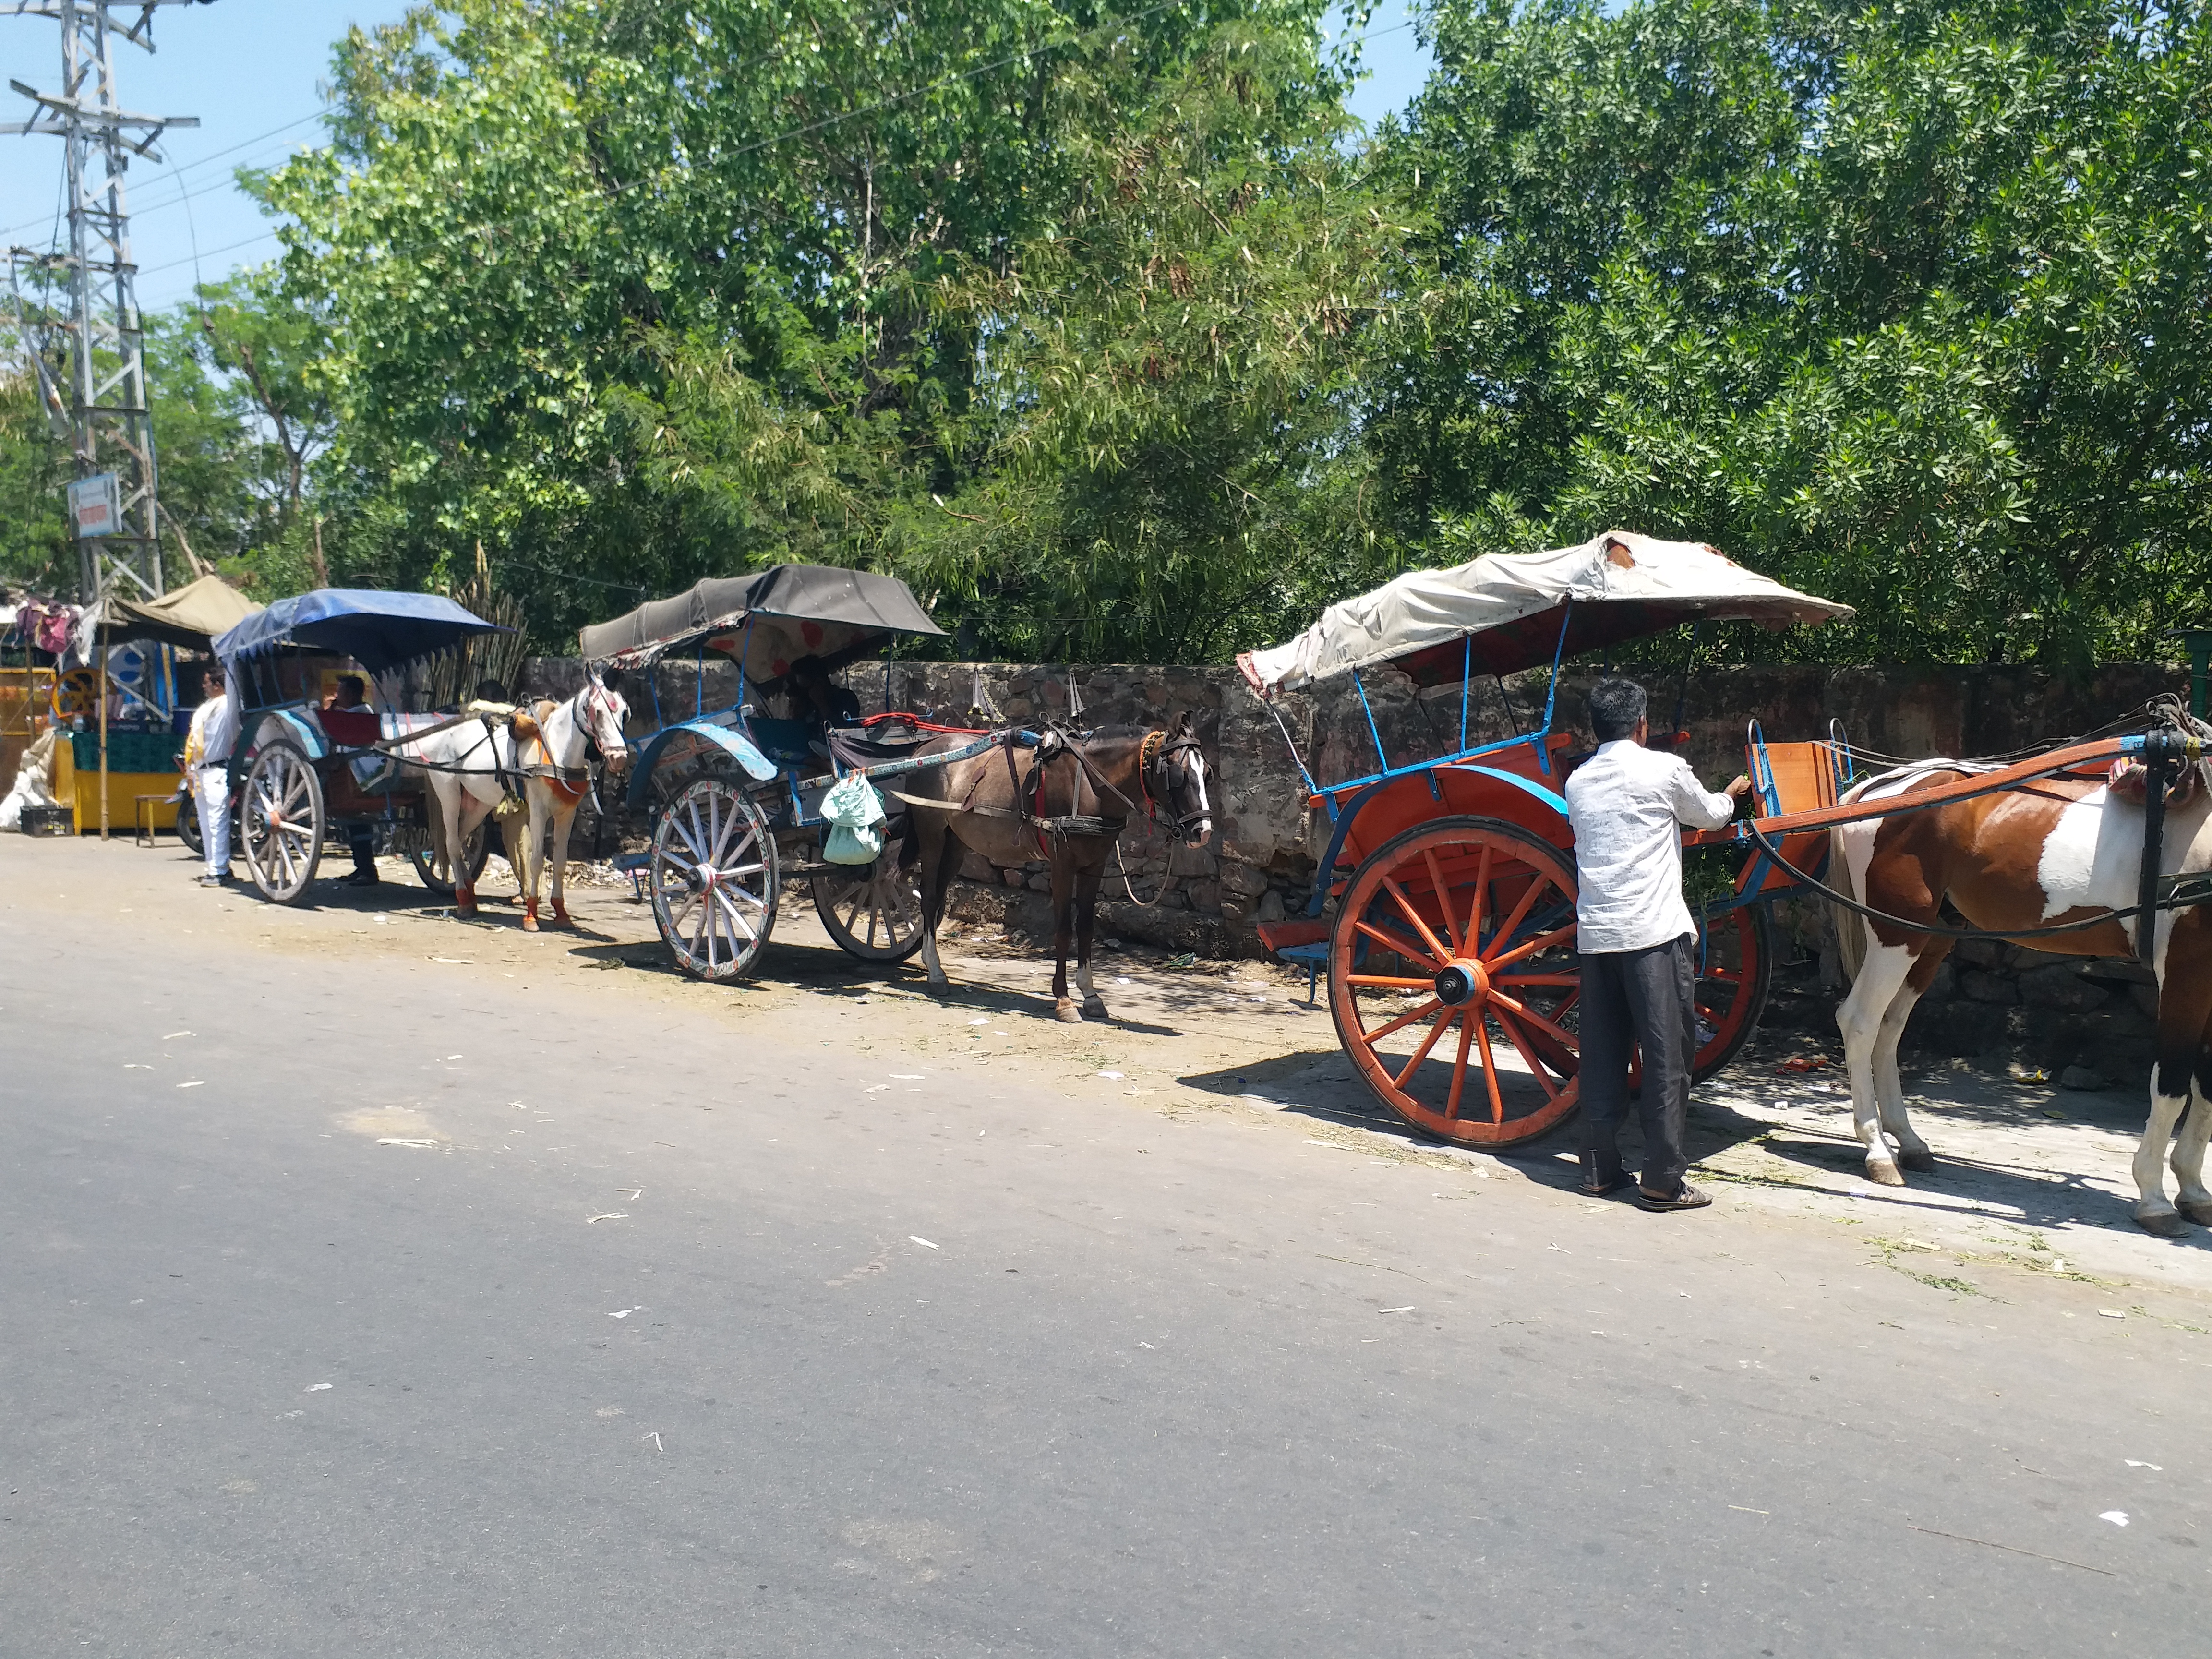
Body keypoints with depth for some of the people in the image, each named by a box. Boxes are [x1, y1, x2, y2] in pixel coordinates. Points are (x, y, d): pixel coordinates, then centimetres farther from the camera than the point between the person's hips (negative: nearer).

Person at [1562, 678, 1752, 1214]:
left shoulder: (1578, 782, 10)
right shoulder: (1665, 769, -3)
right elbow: (1710, 816, 14)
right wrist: (1733, 794, 37)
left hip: (1595, 934, 5)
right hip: (1655, 933, -5)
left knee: (1601, 1056, 11)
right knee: (1667, 1056, 1)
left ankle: (1598, 1169, 16)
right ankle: (1663, 1180, 3)